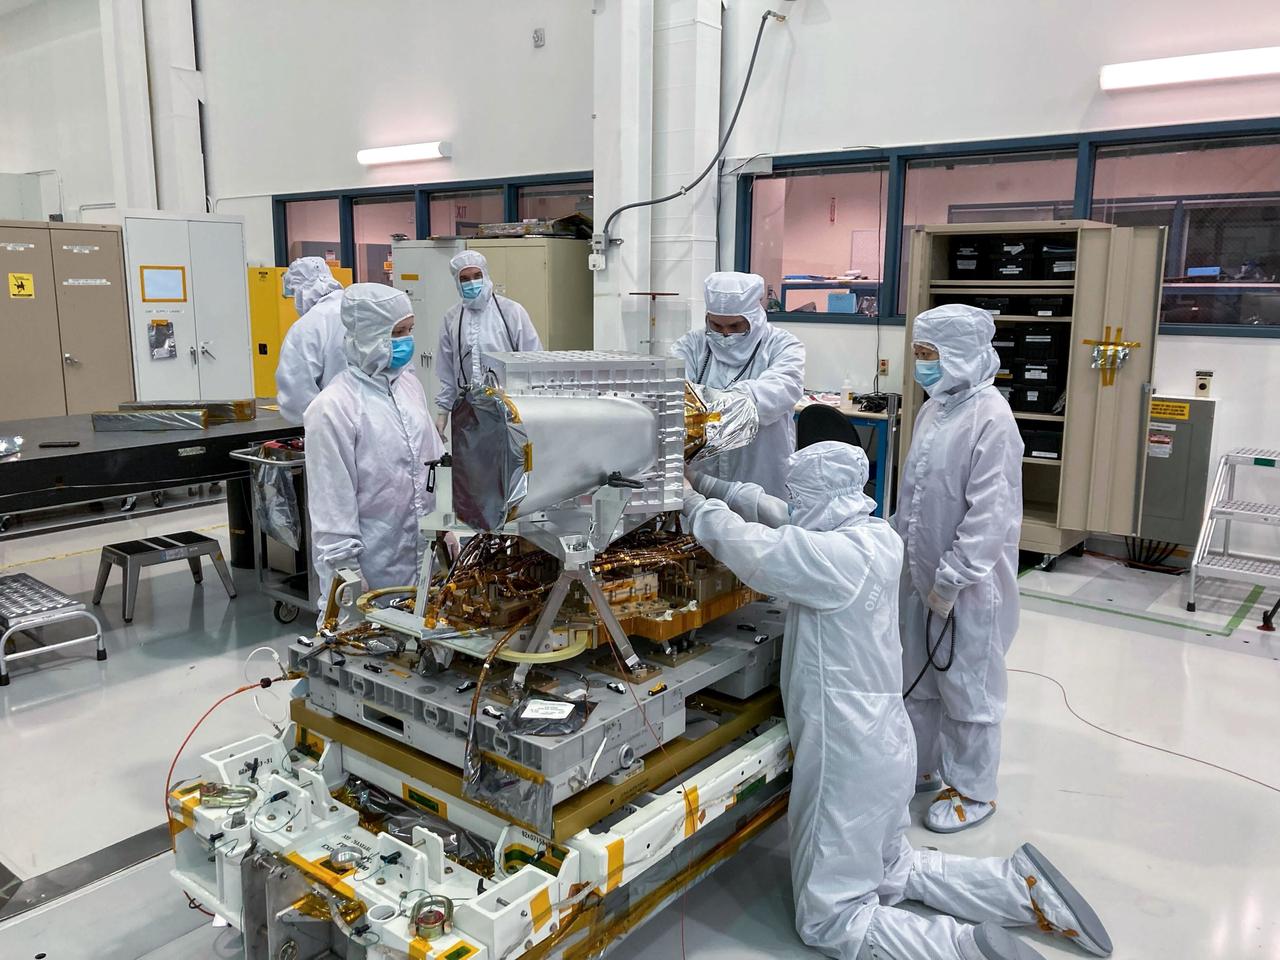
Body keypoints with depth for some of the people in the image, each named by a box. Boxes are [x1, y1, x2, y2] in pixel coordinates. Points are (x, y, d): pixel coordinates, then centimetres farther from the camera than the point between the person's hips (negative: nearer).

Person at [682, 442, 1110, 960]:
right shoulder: (871, 534, 0)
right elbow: (778, 517, 12)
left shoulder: (840, 556, -27)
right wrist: (715, 486, 13)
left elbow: (752, 547, -25)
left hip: (848, 760, -9)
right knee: (891, 872, 30)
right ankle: (1020, 885, 20)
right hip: (880, 744, 9)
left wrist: (695, 505, -7)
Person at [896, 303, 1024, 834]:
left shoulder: (989, 416, -19)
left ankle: (972, 791, 23)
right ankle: (922, 766, 37)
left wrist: (953, 577, -20)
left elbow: (990, 510, -22)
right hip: (922, 572, 8)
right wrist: (902, 552, 15)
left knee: (966, 685, 6)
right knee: (917, 676, 19)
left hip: (968, 579, -8)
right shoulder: (935, 407, 7)